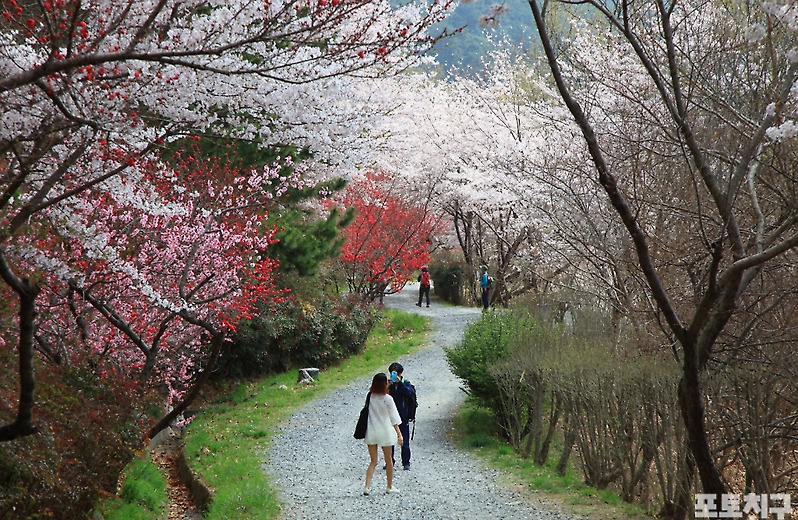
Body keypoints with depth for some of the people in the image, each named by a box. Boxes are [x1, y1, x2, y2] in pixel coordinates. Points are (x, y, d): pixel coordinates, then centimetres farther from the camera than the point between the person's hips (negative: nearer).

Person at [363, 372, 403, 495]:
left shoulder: (369, 397, -2)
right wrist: (399, 434, -7)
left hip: (371, 433, 3)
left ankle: (367, 486, -5)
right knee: (388, 460, 14)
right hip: (385, 432, -3)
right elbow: (394, 418, -10)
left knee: (373, 461, 10)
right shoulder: (387, 398, -12)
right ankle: (390, 486, 23)